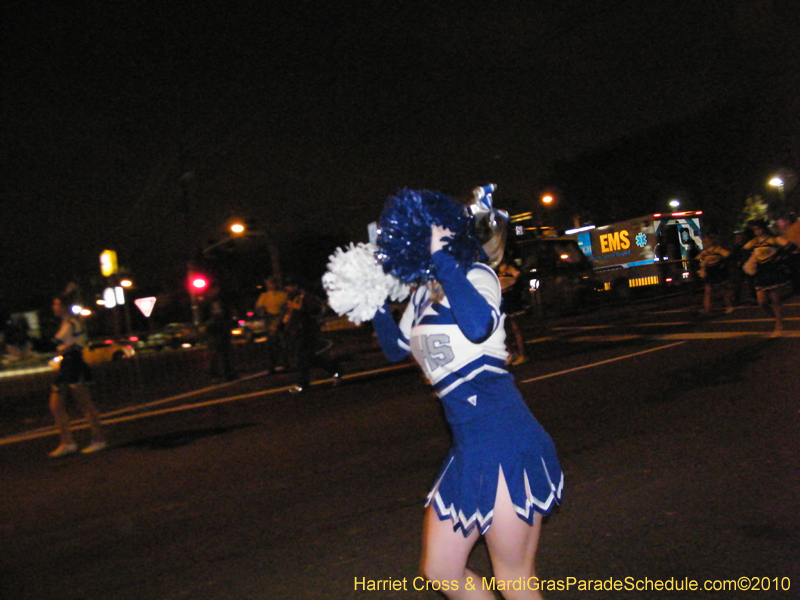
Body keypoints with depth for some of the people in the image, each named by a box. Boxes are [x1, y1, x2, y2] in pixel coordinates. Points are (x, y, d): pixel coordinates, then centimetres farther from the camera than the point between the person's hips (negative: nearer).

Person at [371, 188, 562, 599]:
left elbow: (477, 325, -31)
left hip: (506, 445, -8)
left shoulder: (477, 276, -9)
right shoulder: (422, 293, 13)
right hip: (468, 450, 8)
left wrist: (441, 256, -22)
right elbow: (396, 349, 25)